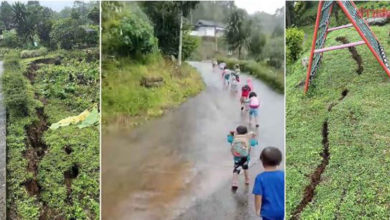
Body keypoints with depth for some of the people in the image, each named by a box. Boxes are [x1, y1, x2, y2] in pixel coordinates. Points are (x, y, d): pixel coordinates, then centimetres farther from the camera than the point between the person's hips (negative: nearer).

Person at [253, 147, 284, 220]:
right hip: (282, 211, 2)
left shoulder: (260, 178, -17)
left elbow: (258, 196, -15)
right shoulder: (283, 175, -11)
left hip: (268, 211, -2)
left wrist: (258, 210, 1)